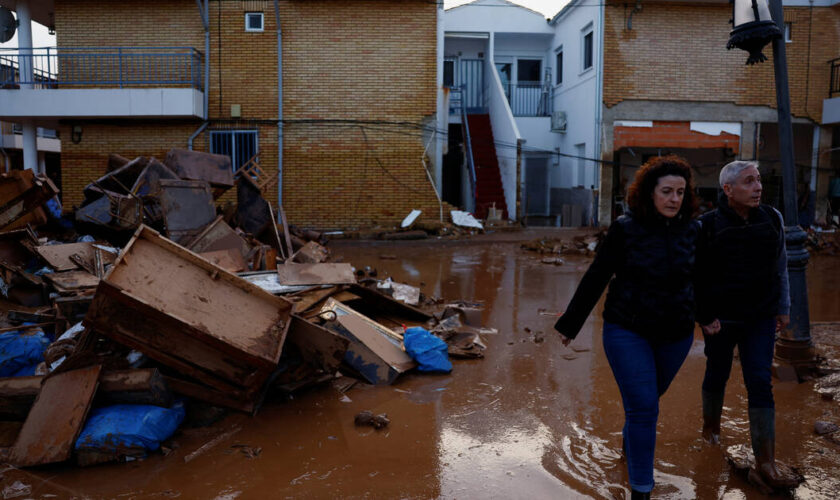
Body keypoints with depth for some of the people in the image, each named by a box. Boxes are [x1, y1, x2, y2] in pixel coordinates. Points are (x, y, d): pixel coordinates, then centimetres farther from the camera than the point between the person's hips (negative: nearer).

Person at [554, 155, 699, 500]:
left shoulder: (692, 231, -3)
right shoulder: (625, 229, -12)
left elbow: (700, 279, 11)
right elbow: (595, 278, -8)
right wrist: (570, 324, -4)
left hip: (676, 336, 4)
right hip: (627, 332, -4)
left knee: (647, 400, 20)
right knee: (643, 407, -8)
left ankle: (629, 441, 52)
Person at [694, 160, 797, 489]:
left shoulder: (772, 219, -1)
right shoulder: (707, 226, -13)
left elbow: (779, 266, 10)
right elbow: (695, 277, -7)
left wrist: (783, 308, 9)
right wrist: (704, 317, -10)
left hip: (760, 318, 2)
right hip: (720, 319, -2)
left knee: (760, 383, -3)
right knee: (717, 375, 16)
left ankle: (765, 462, 0)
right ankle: (711, 425, 43)